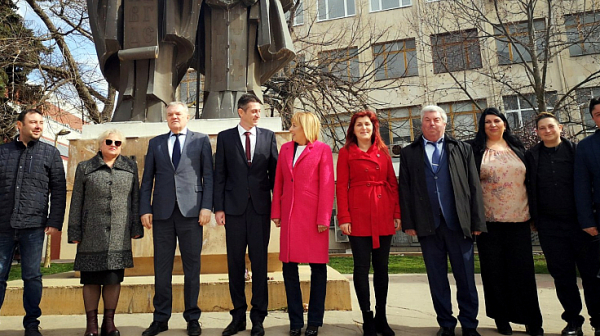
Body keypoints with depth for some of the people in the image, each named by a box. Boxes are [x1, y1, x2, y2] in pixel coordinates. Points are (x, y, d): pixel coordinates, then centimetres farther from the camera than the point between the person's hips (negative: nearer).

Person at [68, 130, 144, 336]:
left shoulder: (130, 167, 10)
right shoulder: (84, 168, 7)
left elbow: (135, 199, 8)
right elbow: (76, 202, 5)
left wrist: (136, 227, 2)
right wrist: (74, 232, 1)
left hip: (119, 234, 1)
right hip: (92, 234, 0)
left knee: (114, 278, 3)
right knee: (91, 279, 5)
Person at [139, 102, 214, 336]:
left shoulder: (201, 140, 9)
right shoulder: (155, 143, 16)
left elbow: (208, 176, 2)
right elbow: (147, 179, 12)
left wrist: (206, 206, -8)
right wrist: (145, 209, 2)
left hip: (190, 211, -2)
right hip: (162, 212, 2)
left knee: (191, 266, 4)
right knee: (161, 267, 7)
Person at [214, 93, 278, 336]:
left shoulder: (268, 136, 7)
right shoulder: (225, 137, 6)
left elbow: (274, 172, 6)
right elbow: (219, 175, 3)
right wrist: (219, 207, -3)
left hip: (260, 207, 0)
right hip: (234, 207, 0)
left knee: (259, 262, 4)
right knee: (235, 263, 8)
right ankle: (238, 316, 22)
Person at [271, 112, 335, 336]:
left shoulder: (322, 150, -1)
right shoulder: (285, 149, 12)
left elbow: (327, 185, -6)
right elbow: (278, 183, 12)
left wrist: (323, 218, -11)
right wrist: (276, 212, 6)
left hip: (313, 216, -4)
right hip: (289, 216, 4)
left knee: (318, 268, 5)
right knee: (289, 268, 6)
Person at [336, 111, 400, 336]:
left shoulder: (383, 152, 12)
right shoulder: (346, 153, 3)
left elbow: (393, 184, 11)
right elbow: (341, 186, -2)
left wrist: (397, 214, 3)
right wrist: (344, 218, -10)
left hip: (384, 217, 3)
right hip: (359, 216, -3)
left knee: (381, 267, 9)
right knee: (361, 267, 1)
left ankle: (381, 318, 22)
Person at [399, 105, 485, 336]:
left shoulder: (462, 149, 10)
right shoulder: (409, 153, 9)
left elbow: (474, 186, 5)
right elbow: (404, 189, 5)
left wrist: (478, 222, -1)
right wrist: (408, 222, -3)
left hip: (459, 223, 0)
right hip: (428, 225, 0)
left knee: (466, 278, 6)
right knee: (437, 279, 9)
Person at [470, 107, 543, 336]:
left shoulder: (517, 149, 12)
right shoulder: (476, 150, 2)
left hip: (518, 218, 2)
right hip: (489, 220, -2)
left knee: (523, 269, 4)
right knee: (495, 270, 6)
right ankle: (501, 317, 19)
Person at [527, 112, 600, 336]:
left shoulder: (576, 151, 2)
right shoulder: (532, 156, 5)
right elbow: (530, 190, 7)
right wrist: (534, 219, 4)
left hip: (579, 222, -1)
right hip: (549, 226, 1)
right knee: (562, 274, 8)